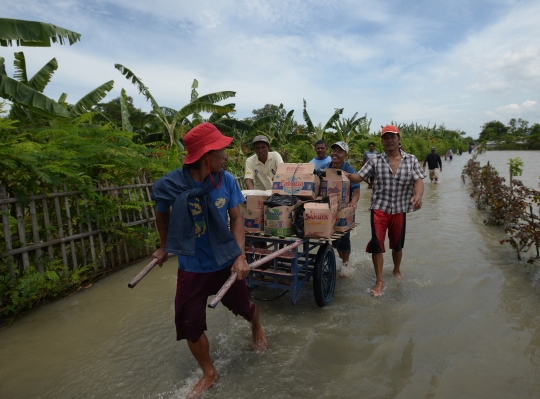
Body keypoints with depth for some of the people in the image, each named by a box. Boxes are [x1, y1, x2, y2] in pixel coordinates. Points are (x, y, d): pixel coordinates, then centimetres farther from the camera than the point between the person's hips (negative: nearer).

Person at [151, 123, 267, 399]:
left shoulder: (227, 180, -15)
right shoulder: (171, 184, -18)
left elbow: (236, 219, -5)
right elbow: (162, 215, 4)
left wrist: (240, 256, -16)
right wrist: (164, 248, 16)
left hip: (226, 262, 1)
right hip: (192, 268, 0)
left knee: (244, 306, 19)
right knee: (190, 325, 8)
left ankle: (257, 329, 58)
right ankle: (209, 374, 36)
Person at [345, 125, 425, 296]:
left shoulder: (411, 160, 1)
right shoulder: (375, 161, -1)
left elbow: (418, 181, -6)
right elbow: (359, 177, -3)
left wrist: (418, 196, -27)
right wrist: (345, 174, -23)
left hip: (399, 209, 1)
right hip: (379, 208, -1)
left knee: (397, 244, 17)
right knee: (377, 244, -5)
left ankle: (397, 270, 45)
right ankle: (379, 282, 7)